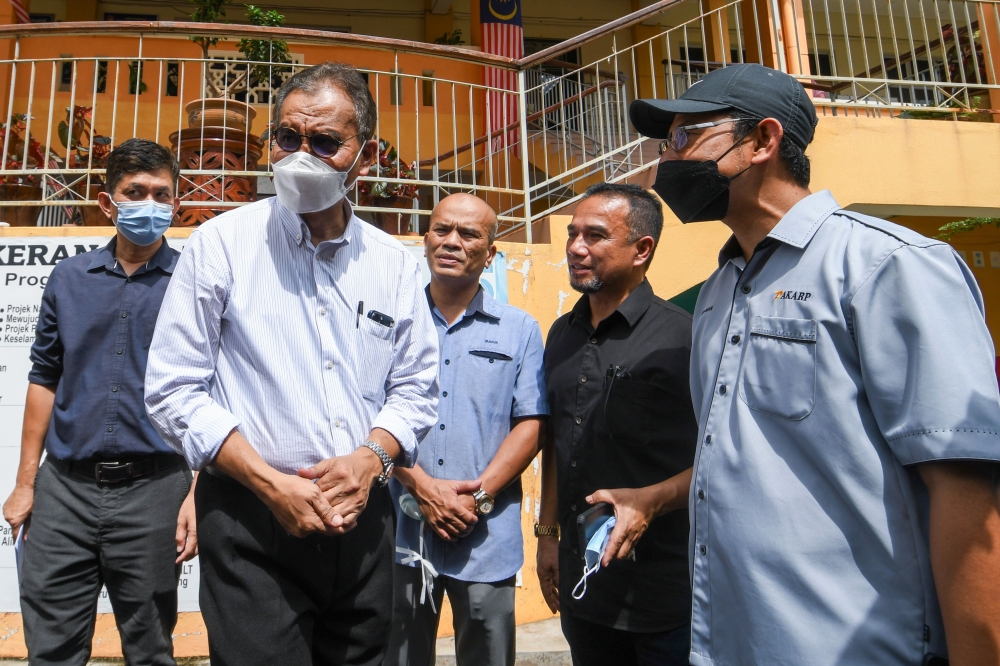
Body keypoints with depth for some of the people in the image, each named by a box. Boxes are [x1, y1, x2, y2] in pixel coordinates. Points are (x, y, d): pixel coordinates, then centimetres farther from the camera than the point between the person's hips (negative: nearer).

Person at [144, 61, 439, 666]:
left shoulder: (395, 263, 4)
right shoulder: (222, 243, -5)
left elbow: (416, 386, 8)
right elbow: (174, 389, -6)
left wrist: (371, 457, -12)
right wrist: (272, 485, -15)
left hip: (364, 519, 4)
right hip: (252, 525, -3)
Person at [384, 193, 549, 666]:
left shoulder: (520, 331, 6)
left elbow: (530, 424, 0)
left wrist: (479, 496, -11)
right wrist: (423, 487, -11)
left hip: (486, 539, 0)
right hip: (401, 535, 1)